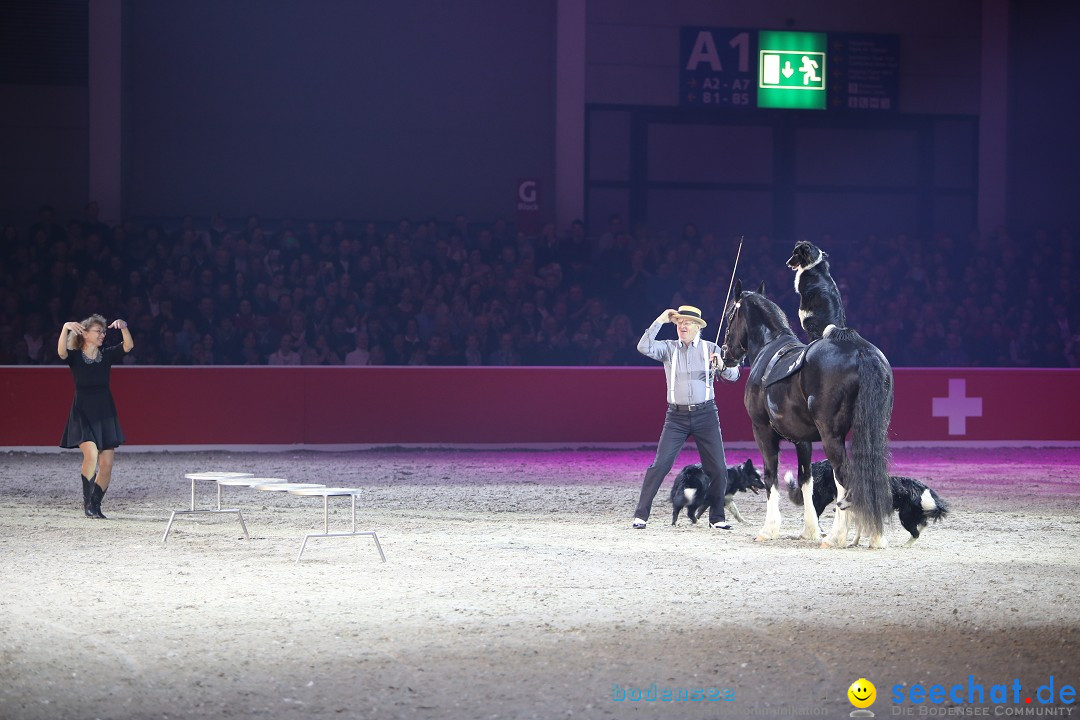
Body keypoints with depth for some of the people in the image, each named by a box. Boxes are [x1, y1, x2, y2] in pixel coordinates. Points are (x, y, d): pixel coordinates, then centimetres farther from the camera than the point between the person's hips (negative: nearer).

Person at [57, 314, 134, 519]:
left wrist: (124, 327, -25)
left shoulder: (107, 355, 6)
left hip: (105, 413, 4)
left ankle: (95, 505, 16)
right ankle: (87, 501, -9)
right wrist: (65, 328, -39)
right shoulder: (75, 356, -3)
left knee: (106, 465, 2)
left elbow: (128, 346, -8)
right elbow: (61, 351, -25)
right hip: (82, 414, -4)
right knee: (91, 453, -24)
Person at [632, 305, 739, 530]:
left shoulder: (711, 349, 5)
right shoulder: (669, 348, 5)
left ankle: (717, 518, 14)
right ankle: (641, 515, -5)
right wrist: (660, 321, -11)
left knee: (718, 469, 0)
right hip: (677, 416, -1)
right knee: (660, 465, -9)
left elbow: (733, 376, 0)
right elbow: (644, 347, -12)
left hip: (706, 415, 1)